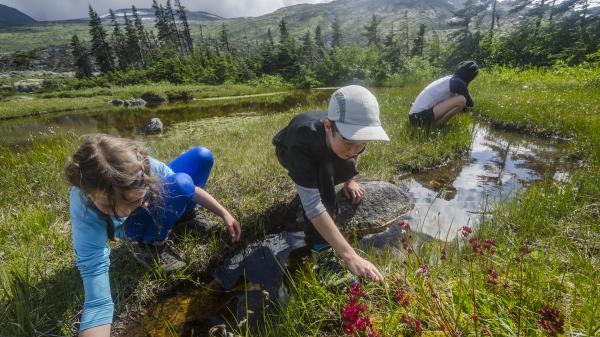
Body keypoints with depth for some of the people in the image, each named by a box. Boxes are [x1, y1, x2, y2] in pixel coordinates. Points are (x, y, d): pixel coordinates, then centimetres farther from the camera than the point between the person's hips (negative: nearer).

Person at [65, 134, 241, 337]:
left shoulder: (141, 166, -37)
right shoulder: (85, 213, -42)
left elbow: (189, 186, -19)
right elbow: (98, 303, -43)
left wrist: (224, 214, -20)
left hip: (162, 202, 4)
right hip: (140, 226, -4)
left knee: (201, 156, -14)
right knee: (181, 184, -35)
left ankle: (186, 212, 11)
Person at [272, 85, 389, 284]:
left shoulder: (352, 134, -34)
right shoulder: (302, 141, -49)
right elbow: (312, 205, -51)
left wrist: (349, 181, -5)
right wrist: (349, 256, -54)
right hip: (289, 152, -5)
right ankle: (319, 245, -16)